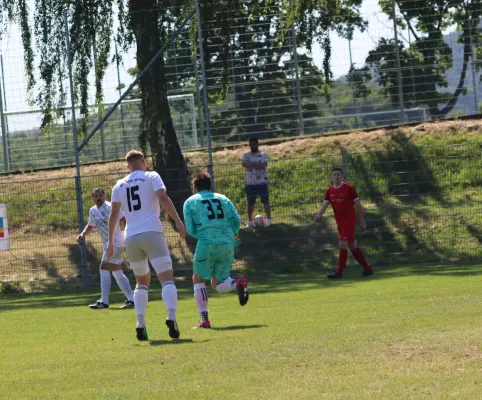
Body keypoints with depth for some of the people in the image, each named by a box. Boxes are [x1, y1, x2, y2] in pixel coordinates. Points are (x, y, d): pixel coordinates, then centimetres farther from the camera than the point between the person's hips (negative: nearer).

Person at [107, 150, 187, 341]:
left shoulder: (119, 185, 15)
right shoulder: (151, 177, 5)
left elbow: (114, 213, 11)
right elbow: (163, 198, -10)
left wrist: (111, 241, 15)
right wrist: (178, 221, -9)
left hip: (131, 237, 4)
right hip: (152, 232, -4)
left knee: (142, 281, 18)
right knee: (167, 278, -6)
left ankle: (140, 324, 4)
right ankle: (171, 317, -29)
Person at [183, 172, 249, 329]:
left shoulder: (190, 201, 11)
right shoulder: (222, 198, 19)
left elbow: (190, 229, 4)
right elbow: (236, 219, 7)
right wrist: (232, 235, 24)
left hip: (207, 244, -4)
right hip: (227, 244, 4)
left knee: (198, 279, 14)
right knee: (217, 284, 14)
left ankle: (204, 320, 6)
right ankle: (238, 283, -19)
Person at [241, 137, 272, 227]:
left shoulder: (263, 154, 3)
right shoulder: (246, 155, 10)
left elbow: (264, 165, -14)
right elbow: (244, 164, -10)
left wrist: (251, 165, -13)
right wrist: (257, 165, -16)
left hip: (261, 181, -2)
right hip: (250, 182, 2)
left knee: (265, 201, -3)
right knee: (250, 203, 6)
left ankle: (269, 220, 2)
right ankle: (250, 222, 12)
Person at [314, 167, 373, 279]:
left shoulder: (349, 188, -8)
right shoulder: (330, 191, 7)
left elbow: (358, 205, -3)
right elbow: (324, 204, -3)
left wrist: (362, 220, -2)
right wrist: (319, 214, -24)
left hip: (349, 220, -6)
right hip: (339, 222, 6)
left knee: (342, 245, -16)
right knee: (353, 246, 12)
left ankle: (339, 272, -14)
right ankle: (367, 268, 23)